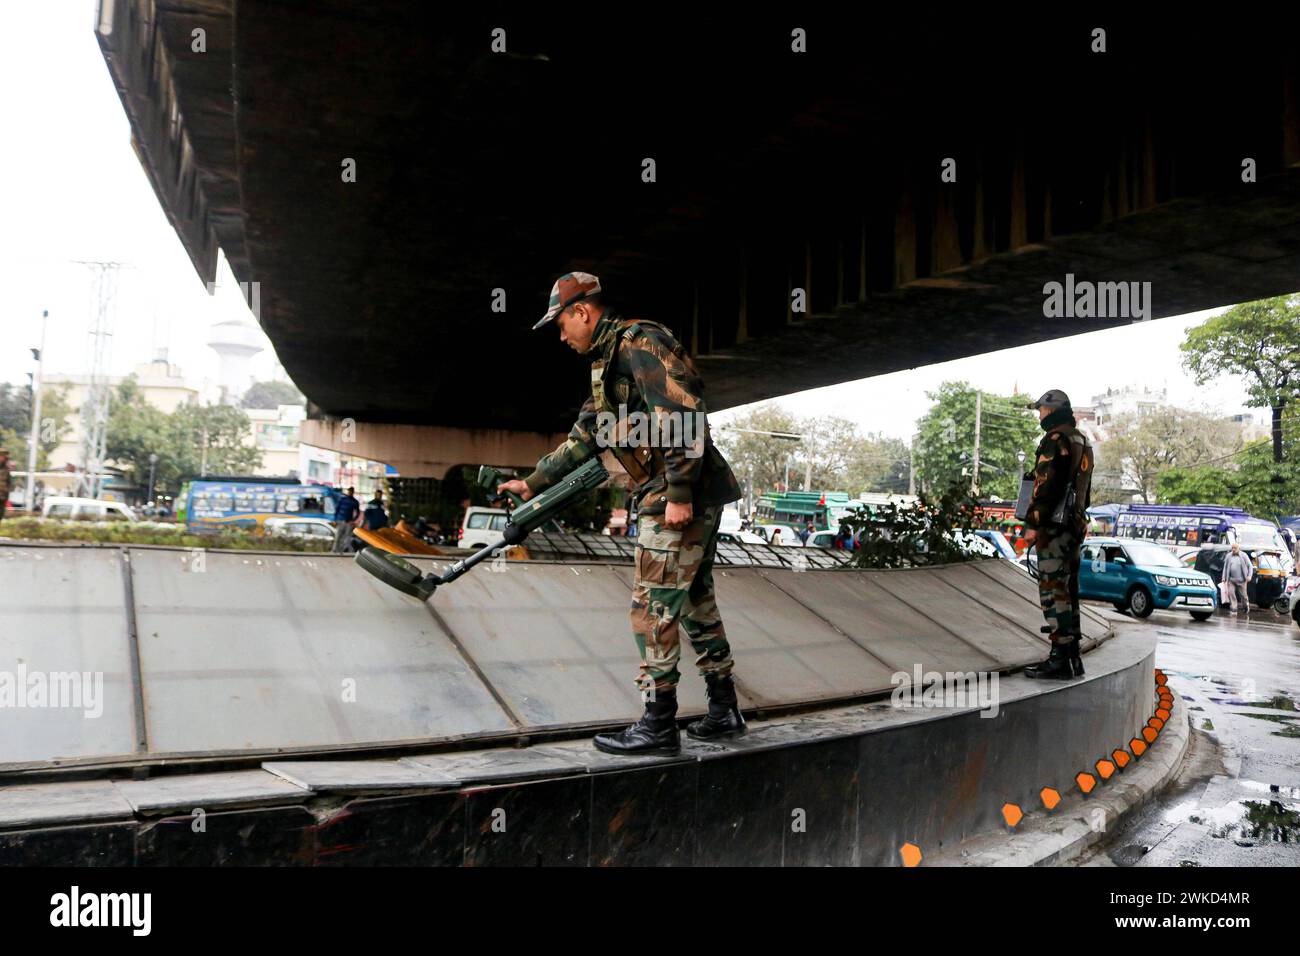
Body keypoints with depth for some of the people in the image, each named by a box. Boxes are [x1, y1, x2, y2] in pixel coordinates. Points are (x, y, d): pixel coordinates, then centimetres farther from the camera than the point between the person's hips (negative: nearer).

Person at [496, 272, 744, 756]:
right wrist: (533, 483, 30)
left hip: (684, 497, -10)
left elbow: (685, 416, -21)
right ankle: (723, 710, 25)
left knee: (653, 605, -5)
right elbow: (583, 439, 28)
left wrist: (678, 493, -24)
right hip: (699, 498, 10)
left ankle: (658, 725, 2)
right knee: (695, 599, 15)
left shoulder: (637, 342, -11)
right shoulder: (607, 362, 21)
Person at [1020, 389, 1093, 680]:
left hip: (1054, 528, -10)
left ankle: (1060, 659, -7)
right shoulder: (1082, 442, 18)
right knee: (1068, 591, 13)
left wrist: (1033, 524, -17)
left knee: (1052, 591, -7)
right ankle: (1072, 656, 18)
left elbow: (1045, 485, -20)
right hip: (1076, 525, 10)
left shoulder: (1055, 440, -13)